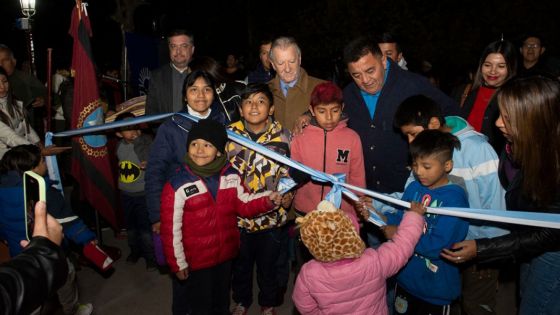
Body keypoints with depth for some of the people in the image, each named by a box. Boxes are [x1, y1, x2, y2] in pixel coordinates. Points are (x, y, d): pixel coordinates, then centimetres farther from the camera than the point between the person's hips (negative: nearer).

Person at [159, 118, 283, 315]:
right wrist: (177, 263, -11)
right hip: (196, 260, -4)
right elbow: (171, 229, -15)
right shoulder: (177, 185, -19)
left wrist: (268, 200, -16)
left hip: (226, 255, 4)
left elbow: (243, 205, 2)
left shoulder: (231, 175, -6)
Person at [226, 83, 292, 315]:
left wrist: (287, 195, -15)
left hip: (271, 215, -1)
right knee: (240, 263, 22)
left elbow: (289, 171, 0)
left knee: (269, 264, 19)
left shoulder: (282, 135, -10)